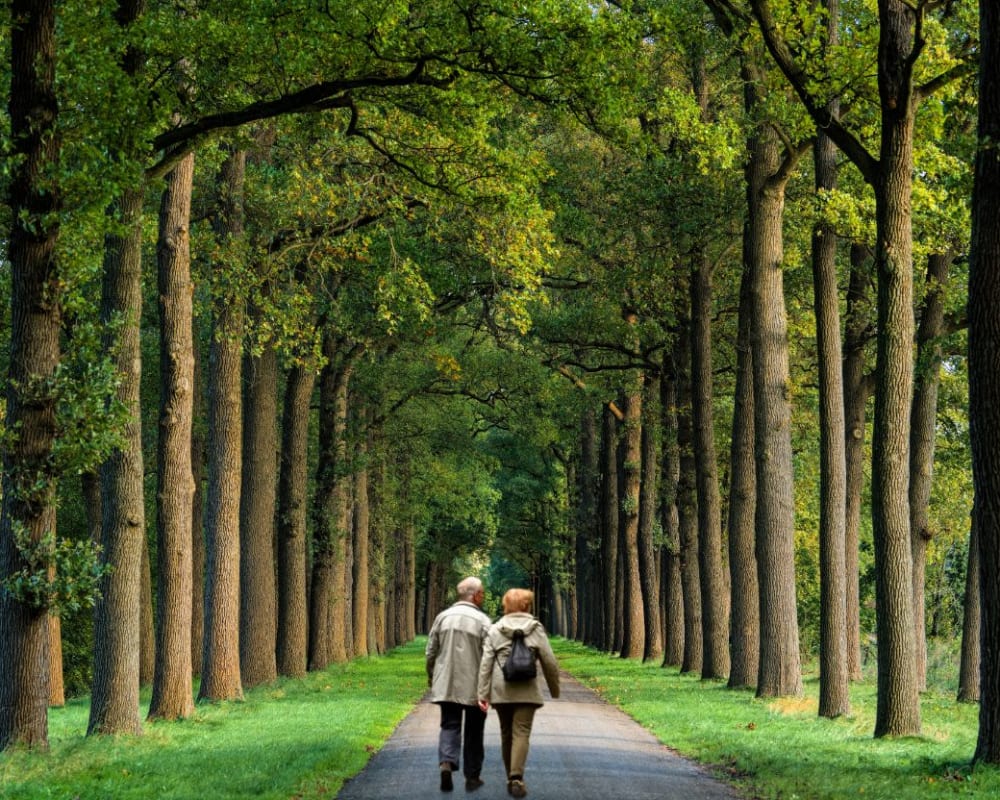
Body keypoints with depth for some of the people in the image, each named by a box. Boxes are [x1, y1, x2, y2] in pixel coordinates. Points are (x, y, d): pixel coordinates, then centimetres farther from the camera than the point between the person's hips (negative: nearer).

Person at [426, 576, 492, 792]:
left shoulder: (443, 617, 2)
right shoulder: (482, 621, -9)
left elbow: (431, 652, 7)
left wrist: (431, 677, 22)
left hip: (446, 685, 2)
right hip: (474, 687, -2)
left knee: (449, 726, 8)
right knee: (473, 733, 10)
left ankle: (447, 762, -17)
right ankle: (472, 777, 15)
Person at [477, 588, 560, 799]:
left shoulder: (495, 630, 5)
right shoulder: (535, 628, 2)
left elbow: (486, 663, -2)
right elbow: (549, 662, 1)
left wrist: (483, 694, -2)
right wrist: (555, 689, 14)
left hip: (501, 690, 2)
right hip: (527, 690, -2)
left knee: (506, 734, 14)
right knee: (521, 733, -5)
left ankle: (511, 778, 18)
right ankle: (516, 777, -22)